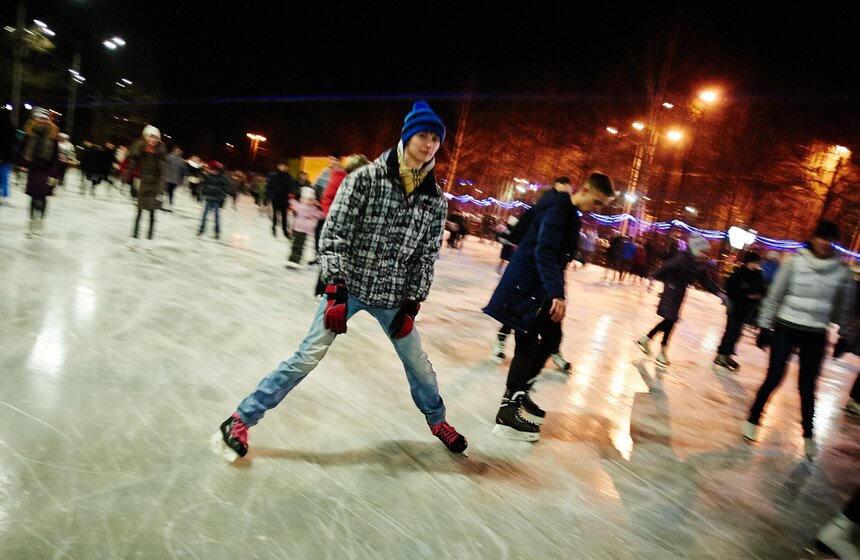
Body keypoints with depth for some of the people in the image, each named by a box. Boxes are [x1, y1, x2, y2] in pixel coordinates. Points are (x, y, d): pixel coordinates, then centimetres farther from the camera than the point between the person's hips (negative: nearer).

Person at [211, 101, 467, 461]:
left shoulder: (436, 200, 0)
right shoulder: (365, 179, -11)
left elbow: (427, 255, 4)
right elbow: (334, 235, -12)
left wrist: (412, 304, 1)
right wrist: (335, 291, -16)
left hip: (393, 296, 4)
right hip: (349, 287, -3)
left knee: (418, 362, 15)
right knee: (307, 358, -4)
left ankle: (437, 420, 41)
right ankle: (241, 420, 12)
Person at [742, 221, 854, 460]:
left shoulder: (842, 270, -1)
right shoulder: (795, 262, -6)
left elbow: (844, 307, 9)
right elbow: (774, 295, -1)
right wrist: (764, 327, -1)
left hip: (815, 336, 2)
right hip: (785, 329, -1)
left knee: (807, 386, 8)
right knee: (773, 379, 2)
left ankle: (808, 435, 25)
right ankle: (753, 420, 22)